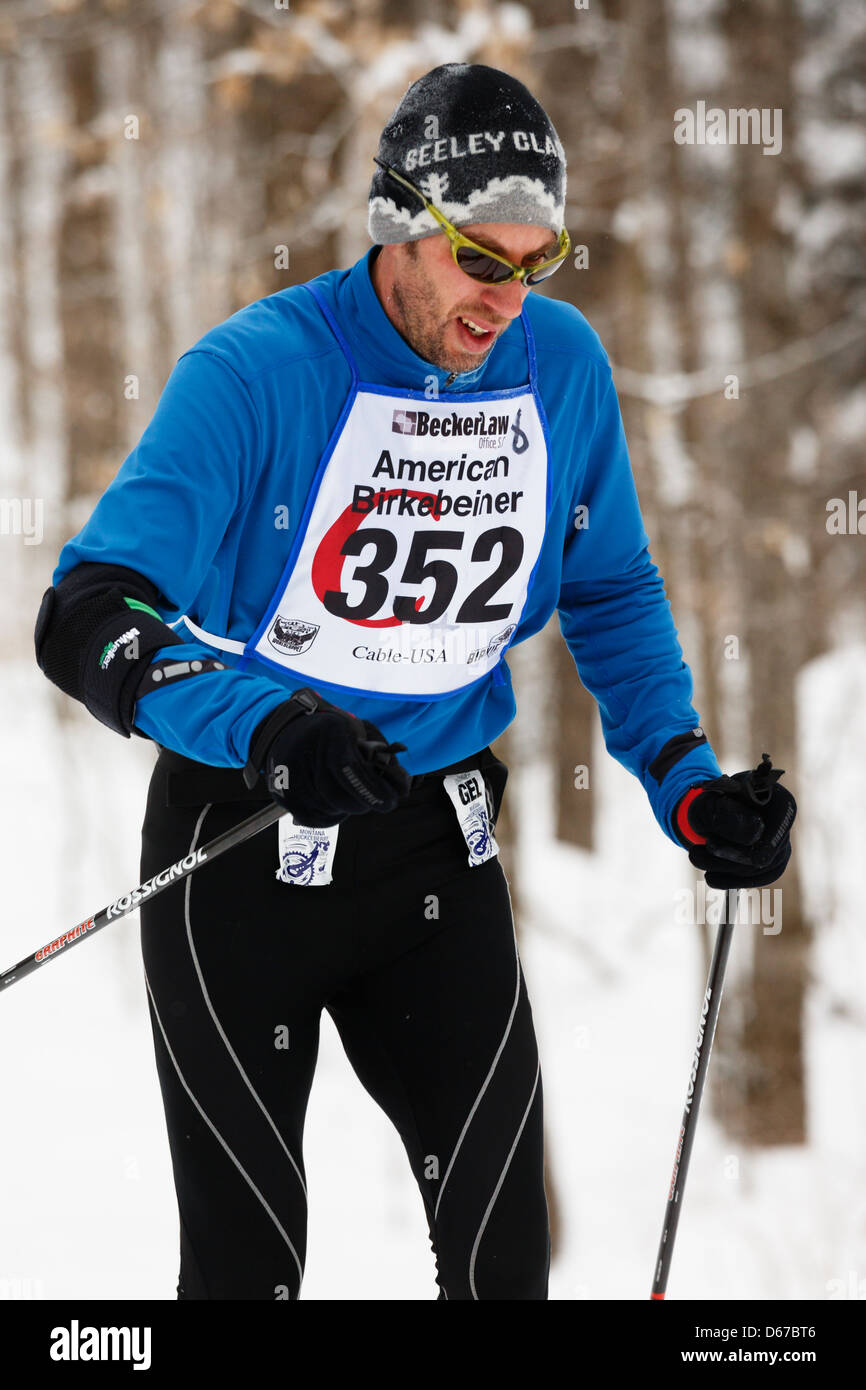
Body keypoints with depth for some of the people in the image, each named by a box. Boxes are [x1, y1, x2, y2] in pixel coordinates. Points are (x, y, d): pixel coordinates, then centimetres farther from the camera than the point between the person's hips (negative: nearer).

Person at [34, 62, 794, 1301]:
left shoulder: (564, 365, -4)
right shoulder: (258, 370, -20)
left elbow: (612, 594, 12)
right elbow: (90, 616, -28)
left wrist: (685, 780, -2)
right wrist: (264, 724, -45)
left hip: (440, 847, 3)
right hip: (243, 843, -3)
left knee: (504, 1247, -1)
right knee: (246, 1252, 6)